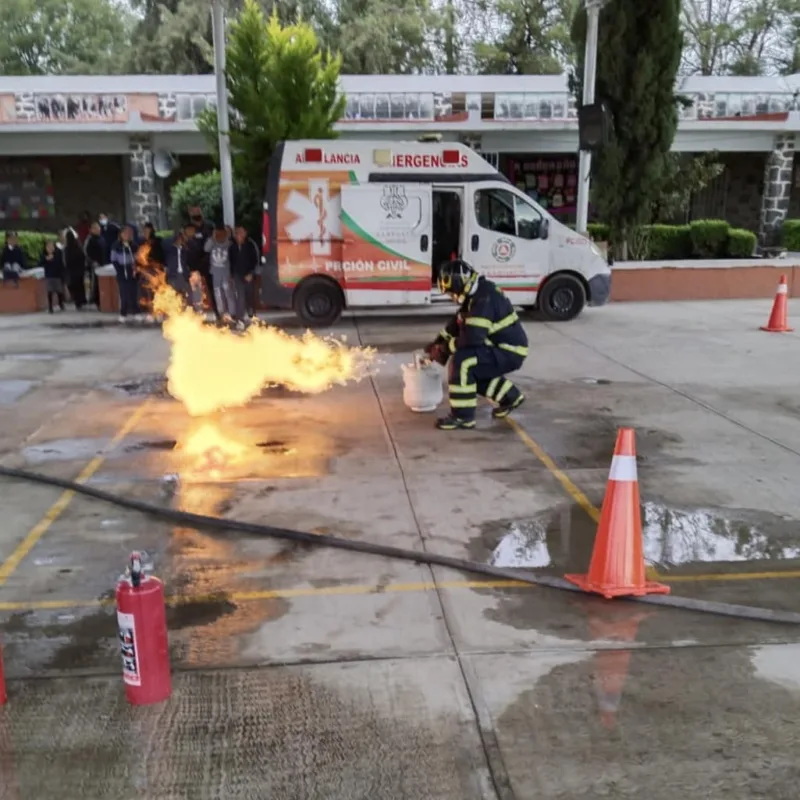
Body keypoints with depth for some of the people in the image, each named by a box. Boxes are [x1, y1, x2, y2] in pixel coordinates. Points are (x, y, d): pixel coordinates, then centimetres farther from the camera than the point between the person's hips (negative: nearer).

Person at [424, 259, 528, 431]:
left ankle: (463, 416, -14)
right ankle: (510, 397, 28)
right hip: (502, 348, 10)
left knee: (461, 361, -22)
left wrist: (444, 349, -17)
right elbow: (457, 323, 18)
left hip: (509, 352, -10)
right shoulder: (476, 293, 8)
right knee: (471, 369, 18)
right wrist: (437, 343, 8)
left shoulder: (484, 298, -24)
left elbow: (472, 338, -30)